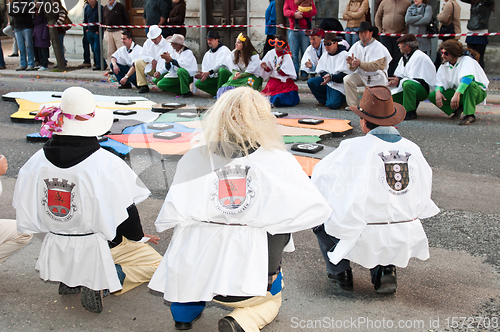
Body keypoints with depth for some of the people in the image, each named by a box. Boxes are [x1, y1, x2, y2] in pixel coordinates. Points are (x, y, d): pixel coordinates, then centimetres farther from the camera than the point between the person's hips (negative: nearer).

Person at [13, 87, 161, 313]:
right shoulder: (106, 163, -22)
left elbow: (26, 217, -1)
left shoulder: (37, 161, -9)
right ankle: (99, 282, -7)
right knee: (153, 262, 17)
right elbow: (125, 213, -14)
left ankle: (69, 279, 12)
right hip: (98, 249, -6)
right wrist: (138, 236, 7)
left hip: (56, 251, 6)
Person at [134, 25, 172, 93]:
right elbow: (143, 55, 8)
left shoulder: (168, 45, -16)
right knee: (138, 62, -13)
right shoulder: (148, 42, 3)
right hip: (151, 67, 6)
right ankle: (143, 86, -11)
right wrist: (151, 59, -13)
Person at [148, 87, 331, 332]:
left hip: (191, 275, 2)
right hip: (248, 284, -2)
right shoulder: (278, 161, -7)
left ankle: (185, 311, 34)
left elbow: (168, 218, -6)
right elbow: (319, 210, -1)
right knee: (271, 300, 34)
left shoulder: (194, 158, -5)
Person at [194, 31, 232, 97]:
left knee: (222, 70, -40)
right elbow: (205, 69, 12)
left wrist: (209, 73, -29)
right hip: (214, 77, 6)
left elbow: (221, 65, -20)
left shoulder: (224, 50, -5)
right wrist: (202, 74, -13)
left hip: (226, 75, -6)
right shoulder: (207, 54, 17)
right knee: (197, 83, -14)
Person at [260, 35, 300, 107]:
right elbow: (269, 70, 10)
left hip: (285, 82, -4)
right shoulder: (270, 54, 4)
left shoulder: (287, 56, -7)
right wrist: (266, 68, -10)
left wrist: (279, 70, -22)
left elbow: (288, 73, -10)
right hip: (273, 81, 4)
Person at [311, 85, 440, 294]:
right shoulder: (413, 149, 0)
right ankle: (386, 269, 19)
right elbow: (425, 188, 11)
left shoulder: (354, 148, -13)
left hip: (365, 239, -4)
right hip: (405, 241, 4)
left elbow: (319, 175, -2)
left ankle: (340, 271, 20)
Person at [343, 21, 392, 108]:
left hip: (376, 77, -4)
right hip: (361, 75, 4)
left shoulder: (378, 47, -13)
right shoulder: (356, 46, 1)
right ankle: (353, 105, -13)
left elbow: (375, 66, -25)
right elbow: (353, 69, -3)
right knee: (347, 80, -22)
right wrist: (351, 64, -28)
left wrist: (360, 63, -36)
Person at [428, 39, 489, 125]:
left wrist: (457, 94, -49)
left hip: (477, 93, -6)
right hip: (457, 92, 6)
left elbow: (468, 77, -37)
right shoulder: (444, 65, 3)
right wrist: (438, 91, -23)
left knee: (470, 84, -42)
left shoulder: (467, 60, -19)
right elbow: (439, 82, 2)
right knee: (432, 96, -12)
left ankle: (470, 115, -34)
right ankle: (457, 108, -3)